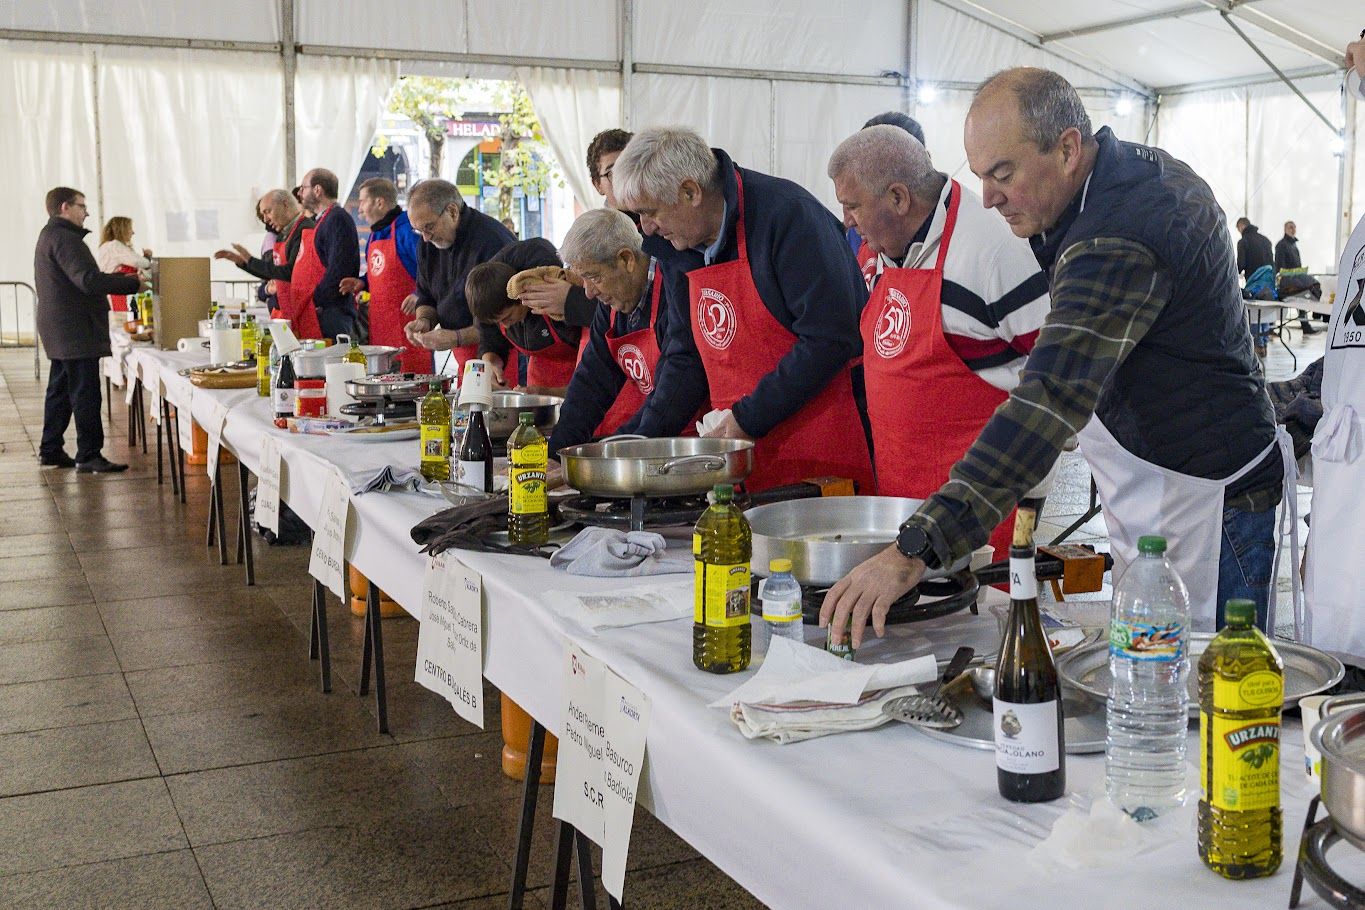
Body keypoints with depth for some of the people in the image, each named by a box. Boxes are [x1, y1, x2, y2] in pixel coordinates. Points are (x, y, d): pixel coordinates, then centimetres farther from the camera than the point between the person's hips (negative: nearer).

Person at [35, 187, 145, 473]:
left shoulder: (50, 235, 19)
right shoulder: (64, 238, -15)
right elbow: (88, 280, -25)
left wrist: (115, 279, 10)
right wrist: (132, 284, -19)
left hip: (59, 328, 11)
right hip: (75, 328, -11)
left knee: (60, 390, 16)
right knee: (85, 393, -8)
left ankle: (50, 450, 22)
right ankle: (88, 456, -7)